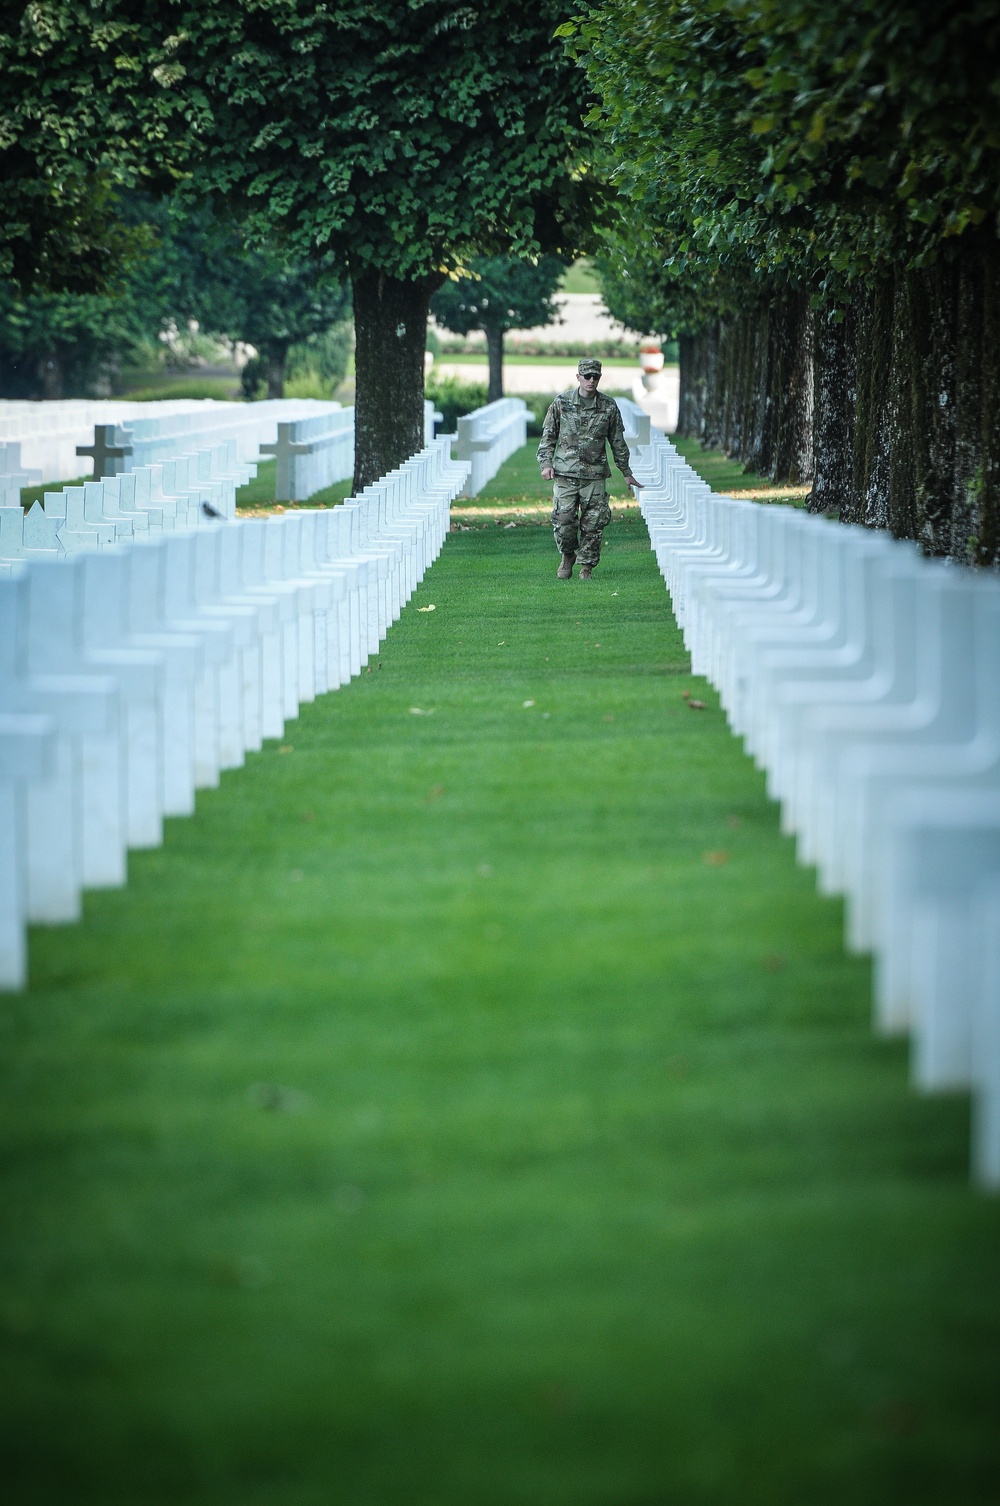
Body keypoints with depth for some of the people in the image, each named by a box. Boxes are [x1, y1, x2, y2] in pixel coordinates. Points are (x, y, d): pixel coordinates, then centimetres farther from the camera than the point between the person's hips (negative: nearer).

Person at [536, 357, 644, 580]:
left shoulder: (609, 407, 4)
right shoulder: (562, 403, 3)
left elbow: (618, 442, 13)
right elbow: (548, 435, 8)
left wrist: (627, 473, 16)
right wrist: (546, 463, -3)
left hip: (595, 474, 1)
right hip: (565, 472, -1)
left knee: (594, 523, 0)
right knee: (563, 520, -6)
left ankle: (587, 565, 14)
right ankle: (568, 555, 20)